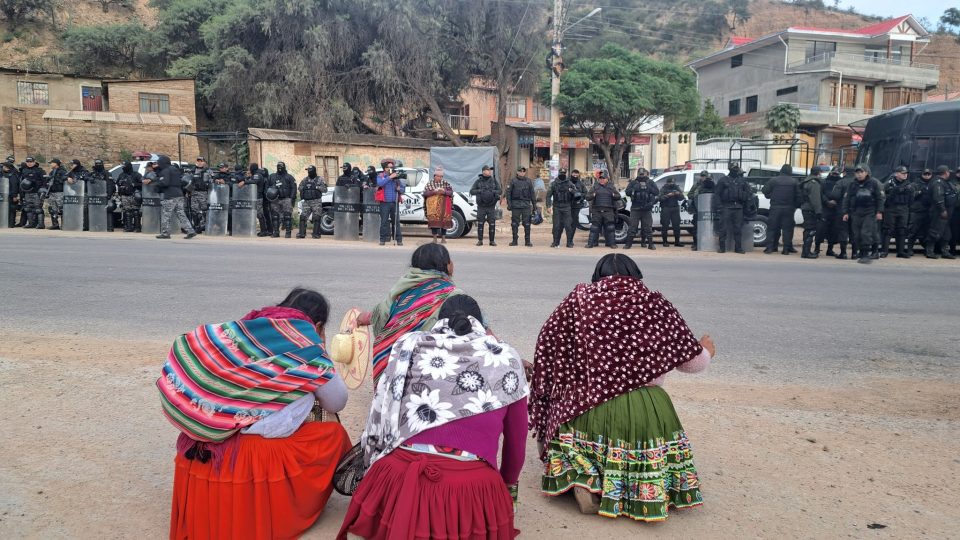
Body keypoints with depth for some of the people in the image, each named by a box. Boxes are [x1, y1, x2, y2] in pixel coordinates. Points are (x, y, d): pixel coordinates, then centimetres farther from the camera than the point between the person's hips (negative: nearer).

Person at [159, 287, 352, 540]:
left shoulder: (247, 327, 10)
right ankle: (291, 510, 17)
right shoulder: (306, 346, -3)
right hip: (256, 459, -6)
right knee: (335, 434, 12)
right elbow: (337, 403, 7)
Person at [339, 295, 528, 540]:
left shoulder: (409, 346, 12)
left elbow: (380, 414, 16)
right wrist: (508, 485, 37)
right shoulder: (507, 358, 11)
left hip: (399, 475, 0)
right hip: (472, 488, 1)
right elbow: (516, 438, 19)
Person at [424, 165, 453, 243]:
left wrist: (444, 192, -17)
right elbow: (425, 193, -2)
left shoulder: (446, 183, 8)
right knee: (433, 221, -3)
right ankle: (435, 238, 5)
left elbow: (451, 192, 2)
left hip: (443, 206, 1)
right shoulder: (430, 183, 7)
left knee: (444, 221, -1)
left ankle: (443, 238, 7)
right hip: (433, 206, -1)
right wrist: (434, 192, -16)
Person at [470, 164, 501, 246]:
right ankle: (480, 240, 9)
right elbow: (471, 191, -1)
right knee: (480, 224, 0)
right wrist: (480, 191, -15)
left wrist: (492, 191, -14)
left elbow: (499, 191, 3)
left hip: (491, 206, 1)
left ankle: (492, 240, 9)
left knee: (492, 224, 0)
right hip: (481, 206, -1)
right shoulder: (478, 181, 4)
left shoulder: (494, 181, 8)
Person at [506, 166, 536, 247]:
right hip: (515, 205, -1)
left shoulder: (528, 181, 10)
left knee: (527, 224, -2)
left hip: (526, 205, 1)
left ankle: (527, 241, 3)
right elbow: (508, 193, 3)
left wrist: (534, 205, 10)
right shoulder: (513, 181, 4)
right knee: (514, 223, 3)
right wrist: (509, 204, -4)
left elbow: (532, 194, 12)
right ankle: (514, 241, 12)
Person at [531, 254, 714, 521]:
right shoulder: (657, 305, 2)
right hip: (646, 409, 1)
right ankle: (651, 491, -7)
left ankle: (585, 479, -3)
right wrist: (706, 350, 31)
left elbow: (548, 344, 5)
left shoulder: (581, 298, 4)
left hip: (587, 406, 0)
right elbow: (693, 362, 9)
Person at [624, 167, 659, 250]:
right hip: (635, 208, 0)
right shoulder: (633, 182, 9)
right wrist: (635, 188, -18)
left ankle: (650, 244, 10)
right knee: (632, 226, -3)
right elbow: (627, 192, -2)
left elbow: (657, 192, 0)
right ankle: (628, 243, 2)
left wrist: (648, 188, -14)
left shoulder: (651, 183, 10)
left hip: (647, 209, 1)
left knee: (648, 227, 1)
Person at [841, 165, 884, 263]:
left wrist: (879, 212, -3)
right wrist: (845, 212, 5)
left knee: (866, 233, -13)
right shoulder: (852, 185, 11)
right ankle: (860, 252, 15)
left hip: (869, 213, -3)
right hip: (856, 213, 4)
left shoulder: (873, 183, 3)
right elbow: (846, 199, 11)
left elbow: (880, 198, 3)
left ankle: (866, 255, -10)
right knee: (857, 235, 3)